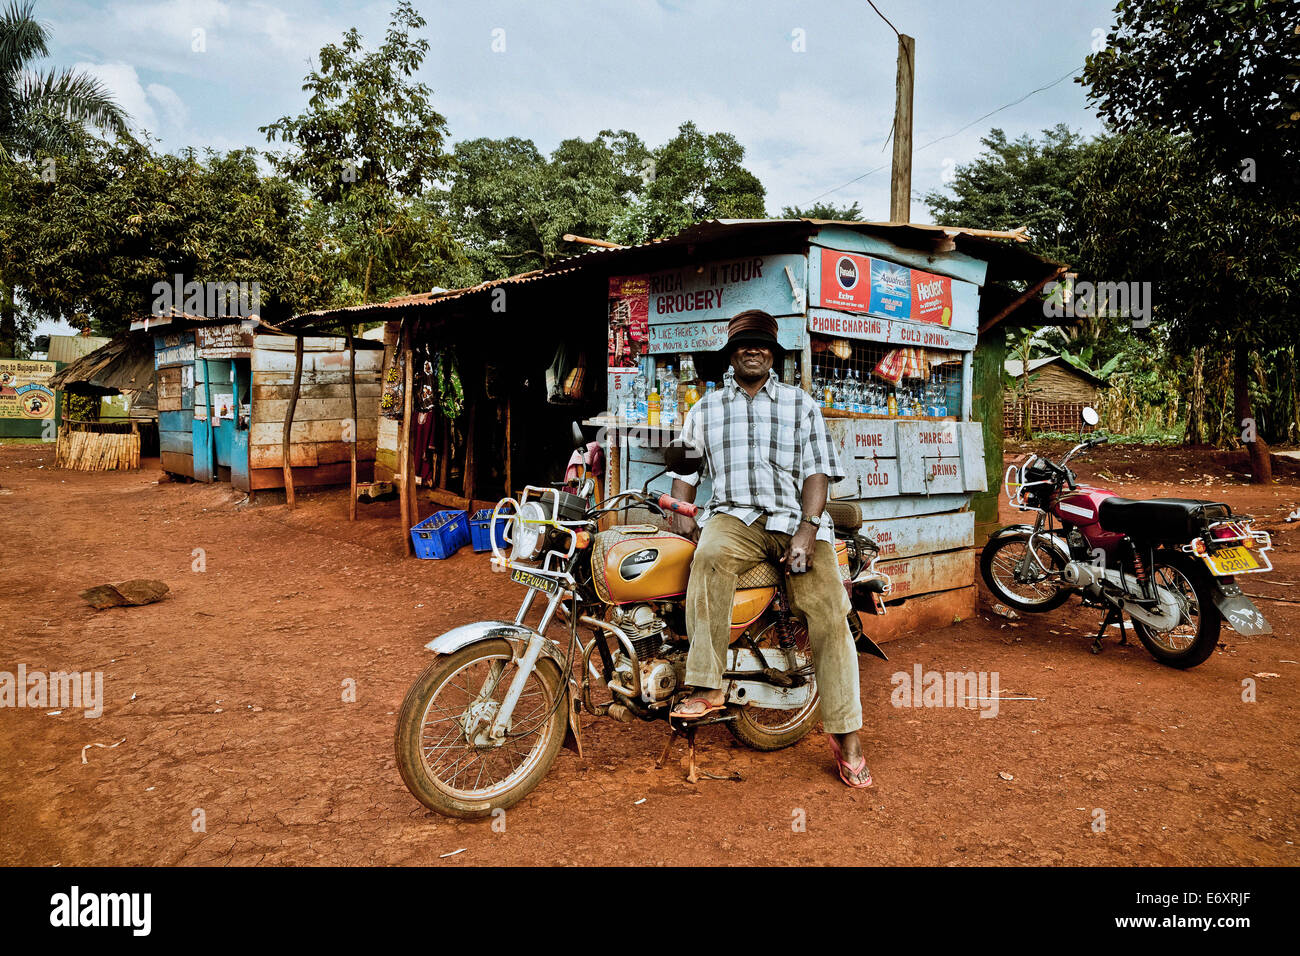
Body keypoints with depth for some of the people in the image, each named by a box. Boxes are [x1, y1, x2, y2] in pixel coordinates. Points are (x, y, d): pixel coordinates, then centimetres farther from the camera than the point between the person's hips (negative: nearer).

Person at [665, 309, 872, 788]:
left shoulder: (801, 404, 15)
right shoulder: (706, 408, 20)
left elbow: (818, 469, 5)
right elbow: (685, 464, 18)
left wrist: (807, 528, -10)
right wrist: (681, 511, -3)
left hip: (797, 518, 0)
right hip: (734, 516, 0)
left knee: (829, 613, -17)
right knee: (710, 556, -36)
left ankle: (846, 736, -9)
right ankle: (707, 687, -33)